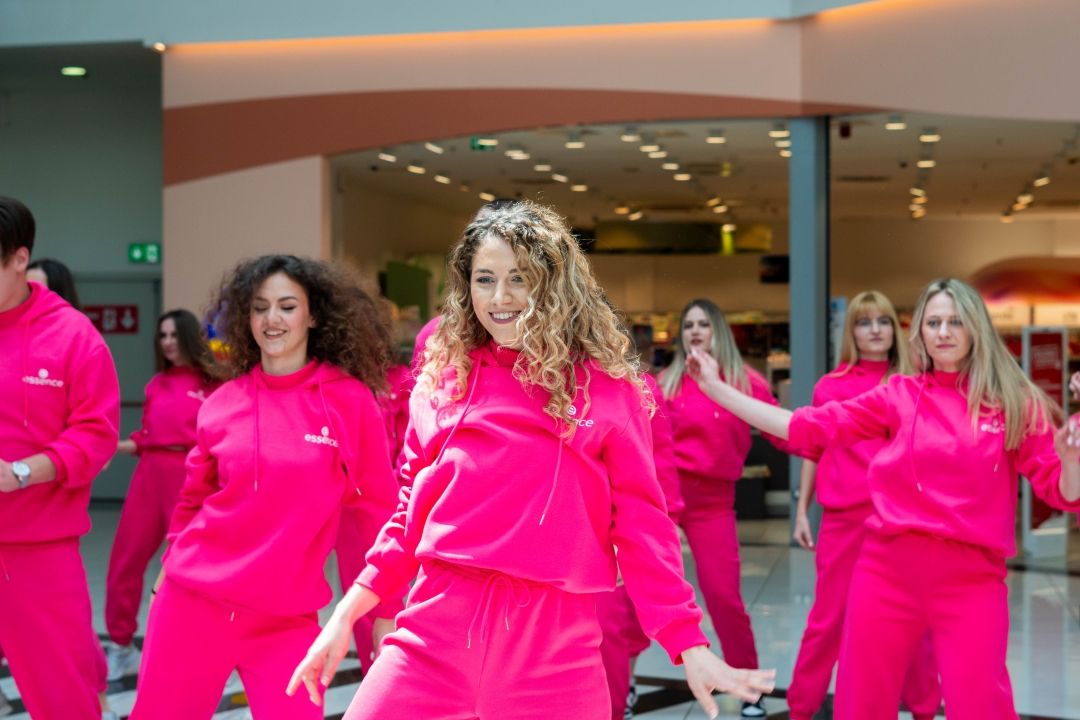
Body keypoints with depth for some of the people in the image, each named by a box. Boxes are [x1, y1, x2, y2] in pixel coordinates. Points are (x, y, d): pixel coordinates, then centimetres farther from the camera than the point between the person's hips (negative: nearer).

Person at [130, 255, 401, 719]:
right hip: (192, 603, 2)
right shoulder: (222, 403, 2)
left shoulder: (350, 400, -5)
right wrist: (171, 572, 16)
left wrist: (385, 607, 1)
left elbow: (375, 508, 0)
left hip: (286, 619, -2)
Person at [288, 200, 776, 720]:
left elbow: (641, 523, 1)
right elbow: (412, 511, 15)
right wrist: (344, 616, 10)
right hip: (436, 627, 3)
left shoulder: (607, 388, 2)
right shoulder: (442, 379, 10)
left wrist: (689, 646, -5)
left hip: (553, 643, -2)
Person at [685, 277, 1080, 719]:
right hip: (888, 569, 2)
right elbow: (809, 427, 3)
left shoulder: (1014, 401, 2)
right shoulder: (898, 395, 5)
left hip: (972, 579, -2)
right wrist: (716, 389, 0)